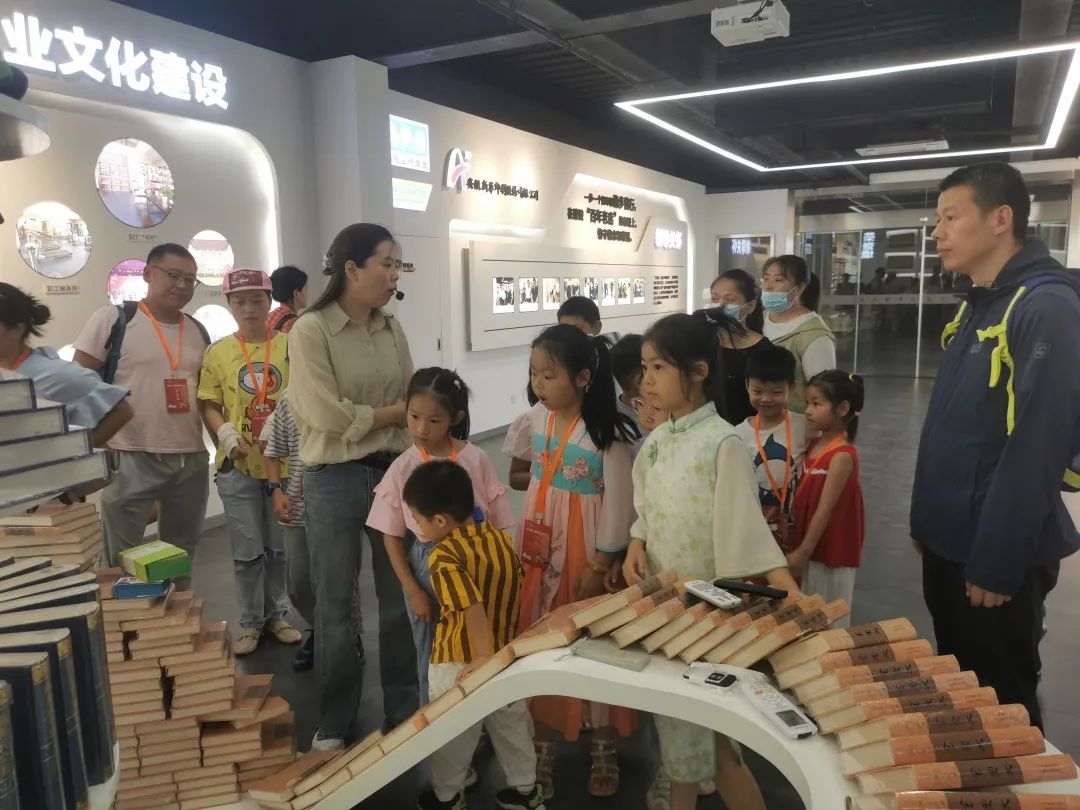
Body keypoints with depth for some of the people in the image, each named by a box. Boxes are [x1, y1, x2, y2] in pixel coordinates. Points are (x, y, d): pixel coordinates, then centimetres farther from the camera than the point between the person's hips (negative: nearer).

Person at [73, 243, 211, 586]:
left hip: (192, 459, 5)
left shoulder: (198, 331, 10)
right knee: (121, 560, 5)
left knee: (182, 556, 17)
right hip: (131, 459, -5)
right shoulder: (113, 319, -5)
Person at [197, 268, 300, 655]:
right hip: (238, 466, 0)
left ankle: (277, 615, 30)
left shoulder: (289, 346, -2)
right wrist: (225, 434, -16)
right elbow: (208, 405, 2)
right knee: (247, 551, 9)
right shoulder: (218, 352, 0)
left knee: (281, 546, 13)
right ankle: (251, 622, 24)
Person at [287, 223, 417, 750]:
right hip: (336, 480, -5)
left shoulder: (392, 329, 6)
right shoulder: (310, 330, -10)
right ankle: (335, 720, 30)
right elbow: (329, 416, -17)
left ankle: (403, 708, 33)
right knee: (335, 604, 10)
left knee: (401, 596, 14)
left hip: (394, 472, 5)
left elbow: (410, 402, 7)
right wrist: (393, 412, -7)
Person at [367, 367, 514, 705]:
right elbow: (391, 537, -1)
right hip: (426, 566, 0)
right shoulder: (402, 469, -8)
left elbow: (496, 524, -1)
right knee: (432, 654, 13)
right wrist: (413, 590, -3)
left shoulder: (476, 460, -9)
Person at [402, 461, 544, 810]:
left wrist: (484, 657, -27)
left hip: (458, 664, -6)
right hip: (507, 655, 6)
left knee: (452, 732, 17)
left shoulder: (444, 557, -23)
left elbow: (473, 608, -31)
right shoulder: (502, 538, -4)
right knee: (511, 724, 23)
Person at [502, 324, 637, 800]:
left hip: (587, 554, -5)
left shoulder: (607, 431, -18)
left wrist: (600, 566, -13)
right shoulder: (536, 418, -2)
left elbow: (618, 503, -15)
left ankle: (603, 750, 30)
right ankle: (542, 748, 29)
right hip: (541, 551, 5)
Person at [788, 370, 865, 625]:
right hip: (811, 548, 8)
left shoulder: (842, 455, -20)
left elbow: (825, 509, -20)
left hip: (831, 552, -8)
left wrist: (802, 553, -18)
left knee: (829, 619, 7)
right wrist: (799, 548, 9)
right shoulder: (815, 445, 5)